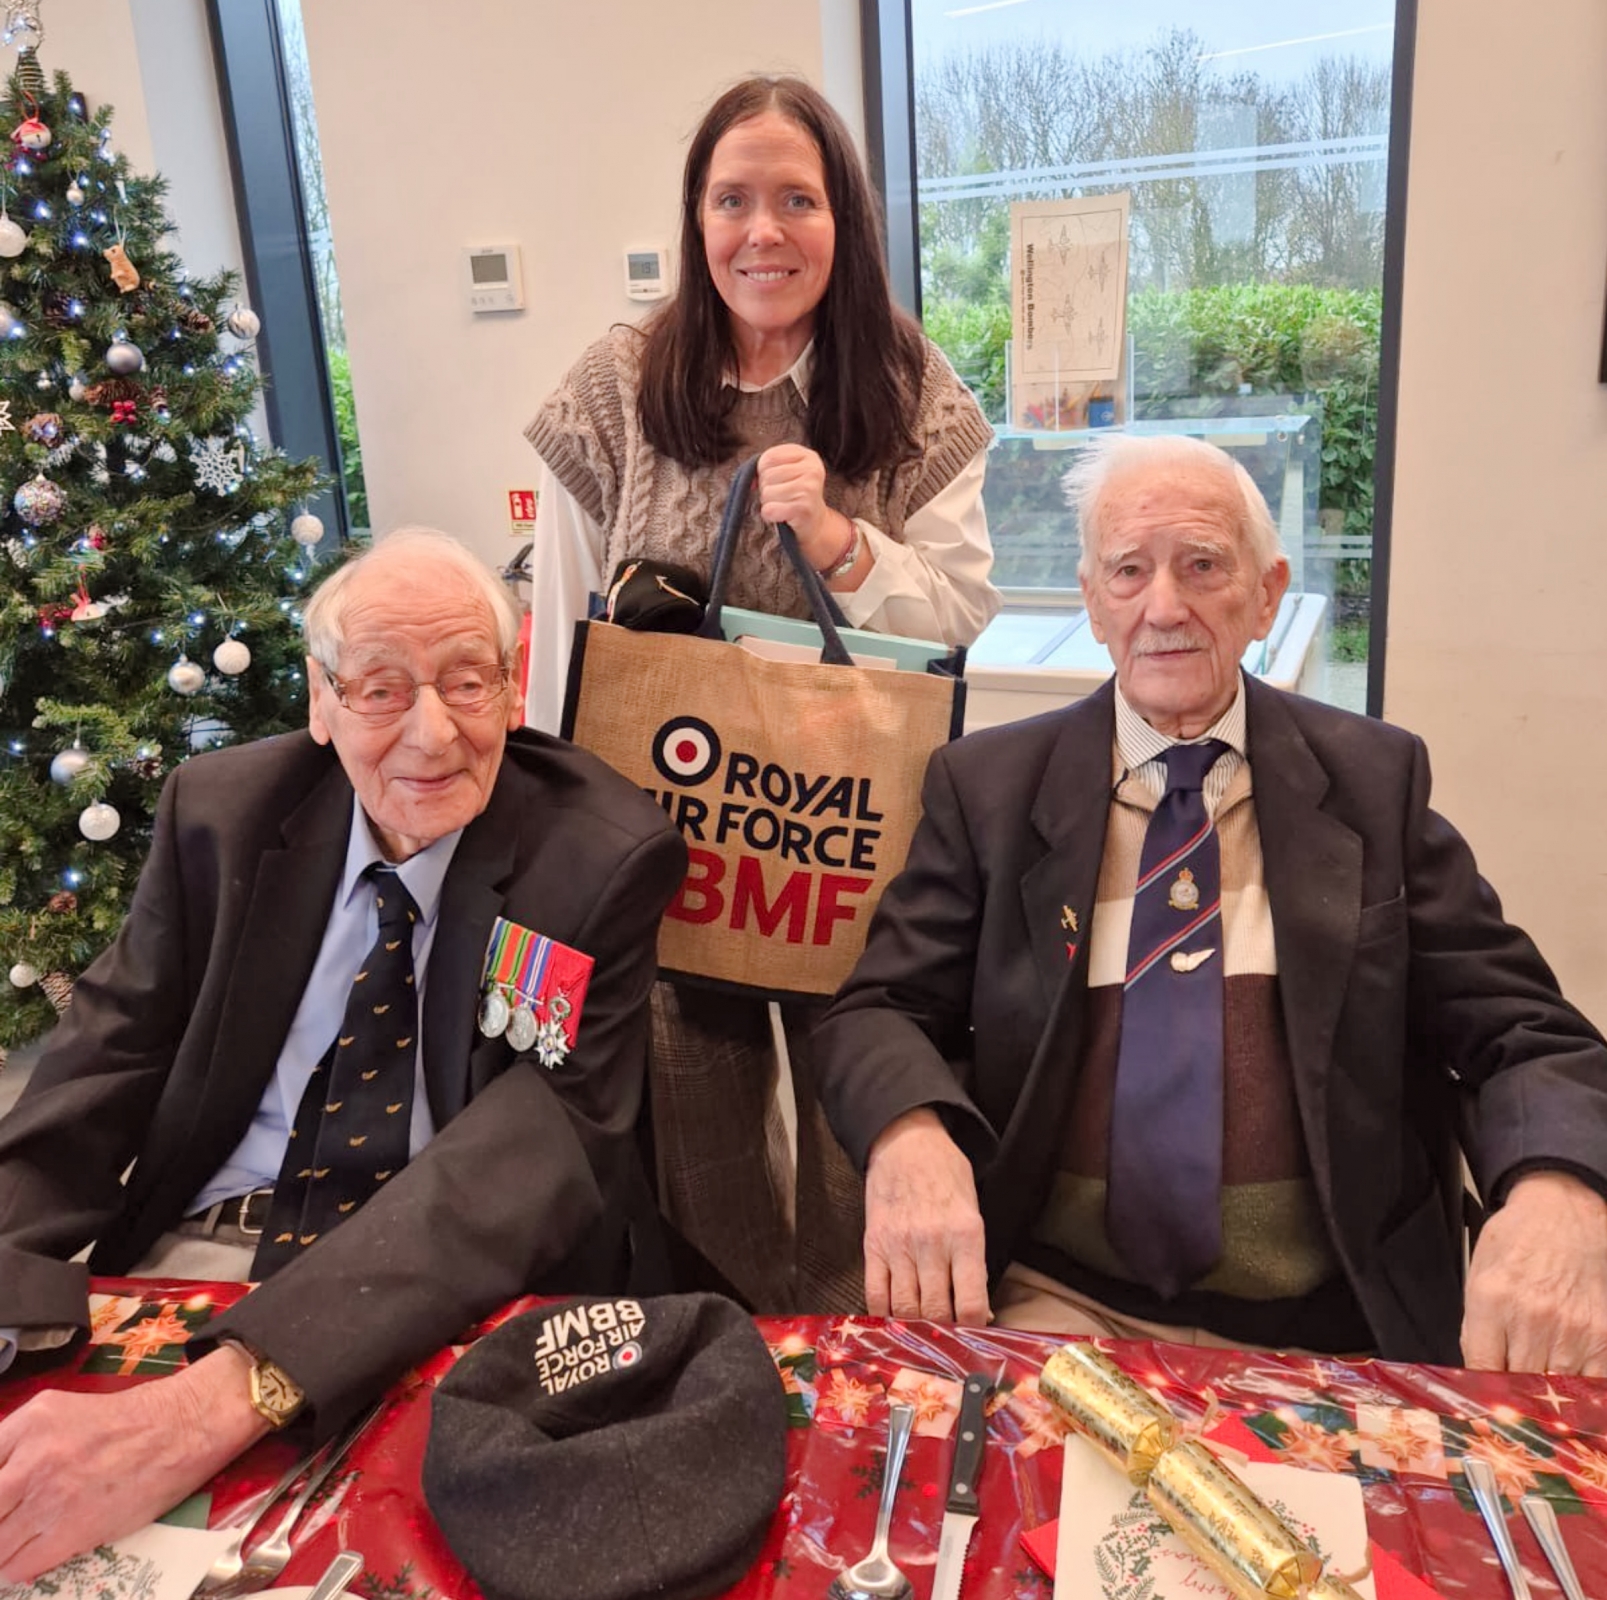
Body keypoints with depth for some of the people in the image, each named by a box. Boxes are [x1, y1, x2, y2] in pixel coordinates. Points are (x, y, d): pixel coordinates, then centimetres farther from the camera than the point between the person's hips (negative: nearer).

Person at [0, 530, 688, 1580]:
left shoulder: (604, 860, -12)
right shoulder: (222, 811, 2)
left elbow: (523, 1162, -21)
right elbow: (111, 1056, 1)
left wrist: (223, 1396, -33)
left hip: (450, 1306, -3)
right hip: (187, 1254, 3)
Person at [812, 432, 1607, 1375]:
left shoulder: (1376, 780, 6)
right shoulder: (990, 787, 5)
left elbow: (1526, 1036, 4)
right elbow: (880, 1010, 1)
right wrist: (909, 1138, -23)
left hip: (1327, 1331, 2)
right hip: (1055, 1304, -1)